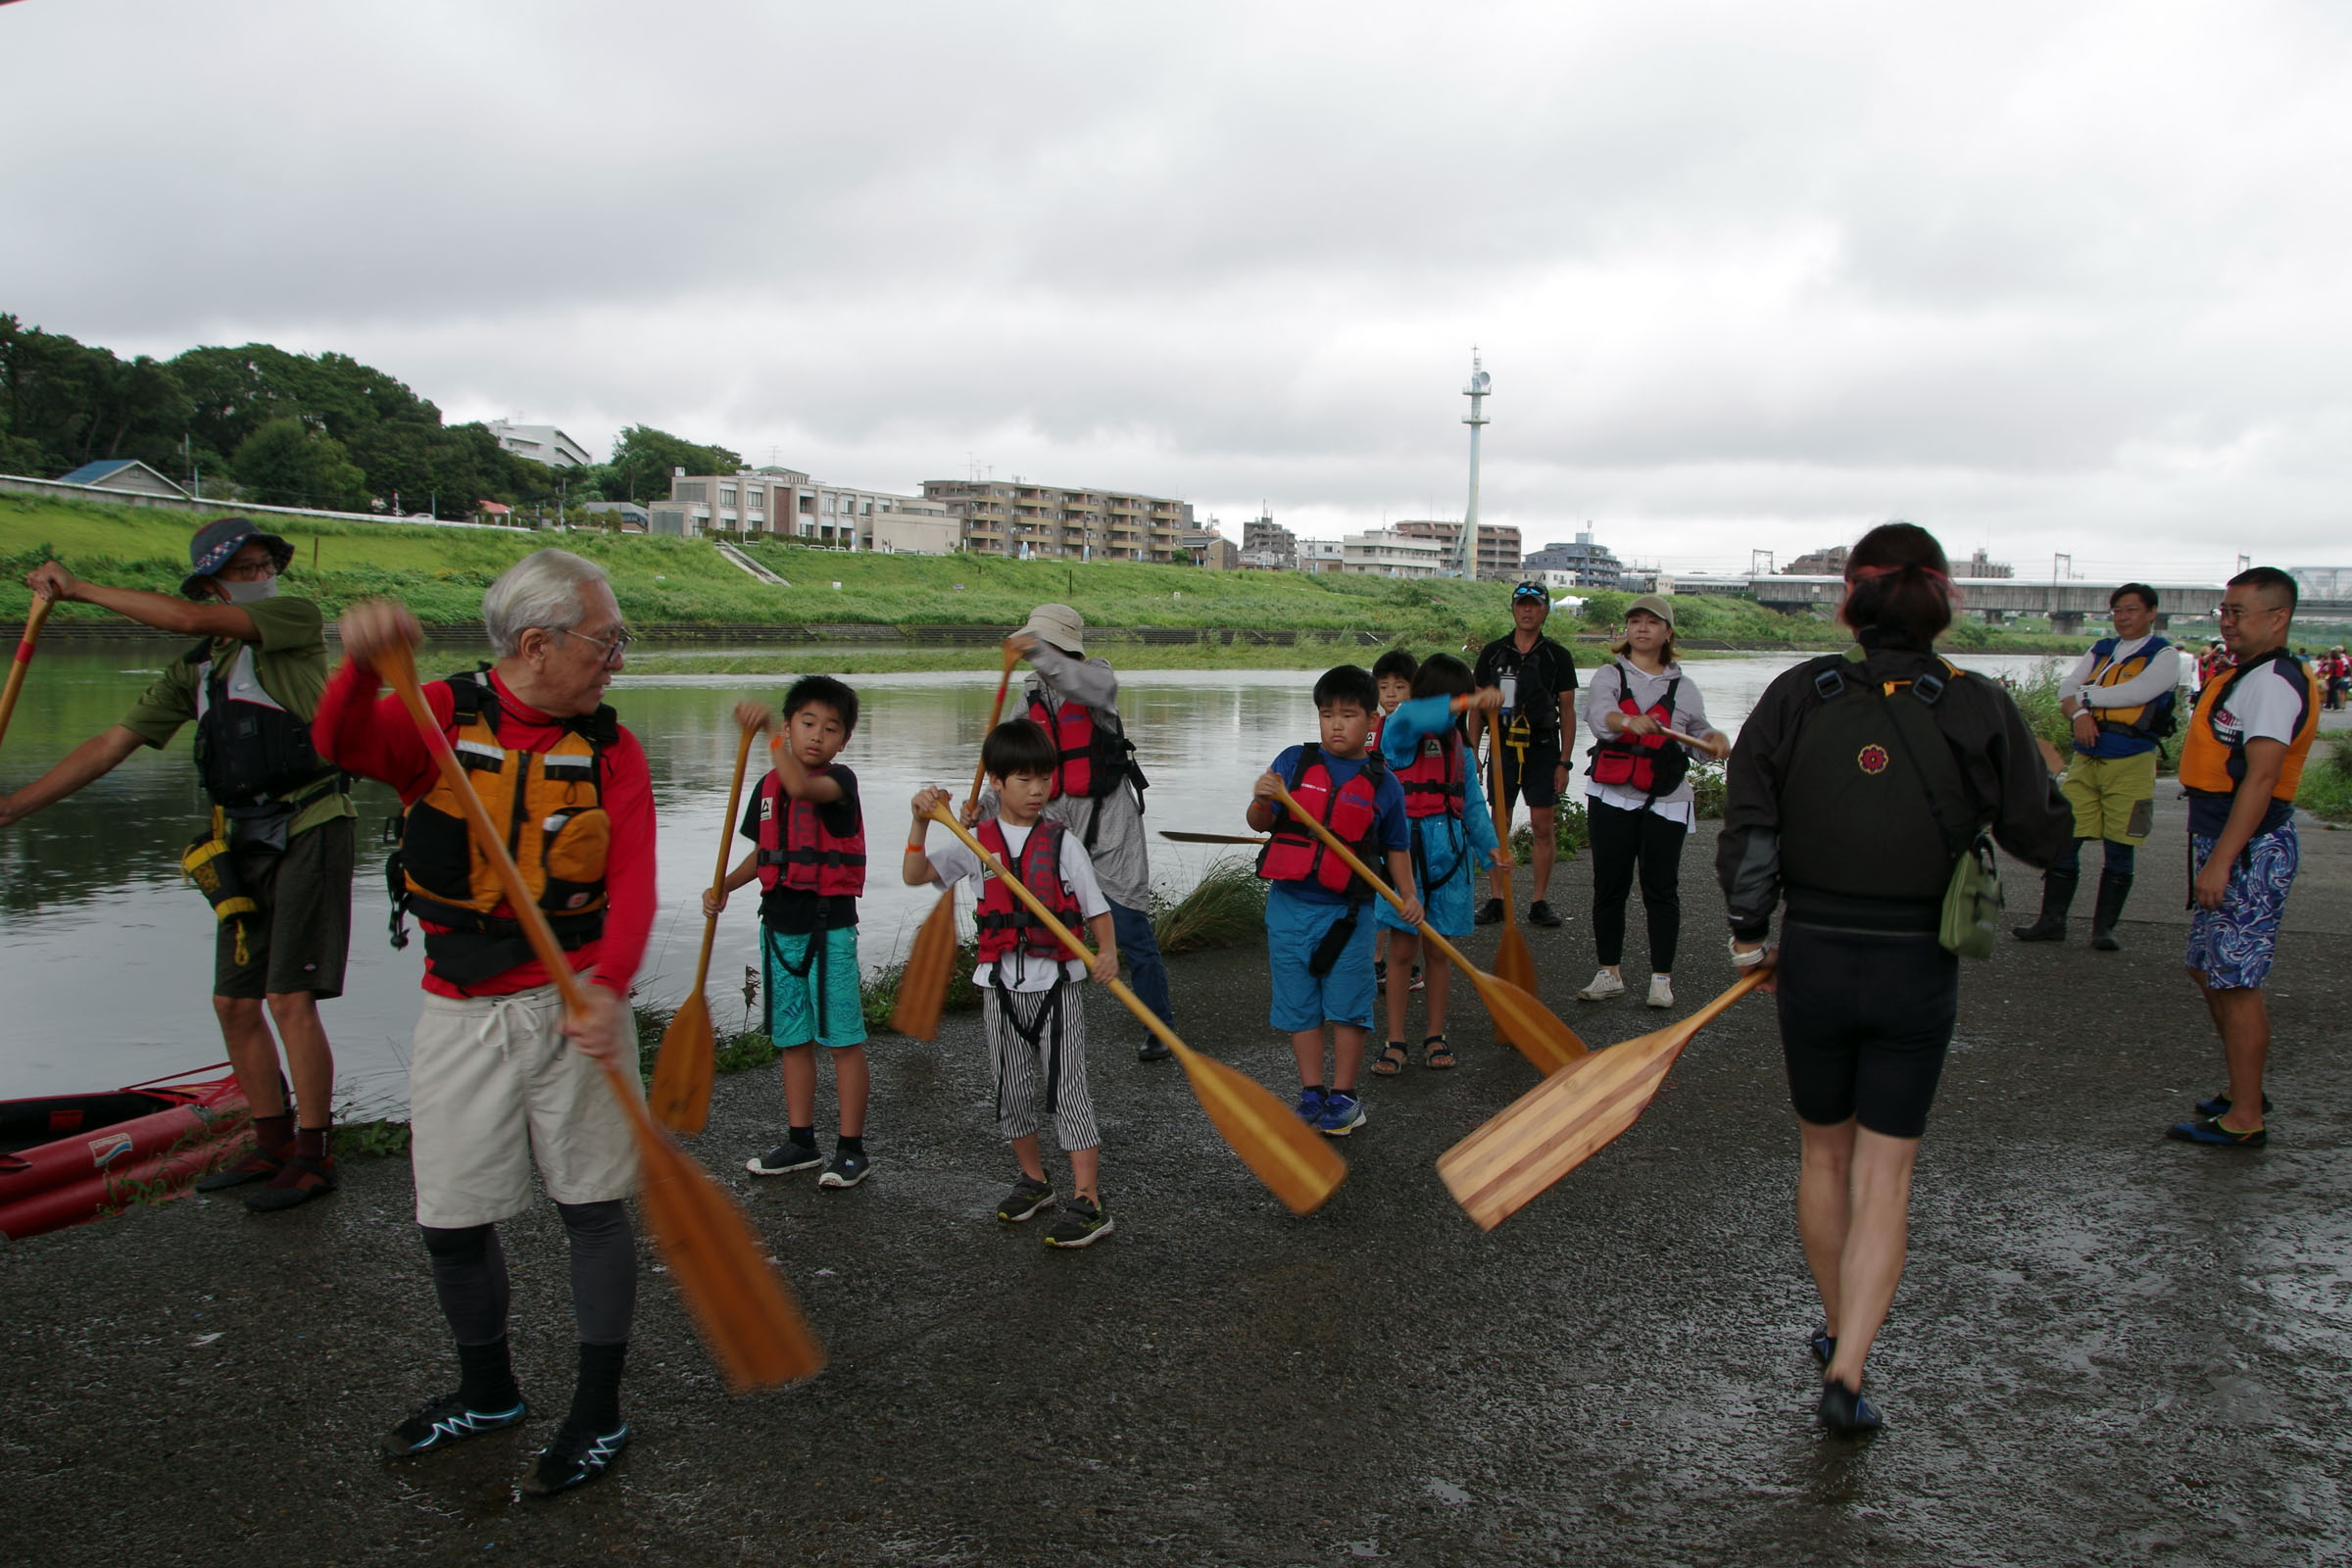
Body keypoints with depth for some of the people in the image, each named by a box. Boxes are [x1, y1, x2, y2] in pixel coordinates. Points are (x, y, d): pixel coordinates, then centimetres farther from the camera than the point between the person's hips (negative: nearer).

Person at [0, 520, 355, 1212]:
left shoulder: (297, 618, -3)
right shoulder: (195, 669, 16)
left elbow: (188, 618, -15)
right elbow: (116, 741, 16)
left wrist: (79, 589, -3)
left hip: (309, 830, -7)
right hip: (242, 842, 7)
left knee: (289, 999, -9)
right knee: (235, 1002, 9)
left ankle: (313, 1157, 1)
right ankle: (272, 1147, 21)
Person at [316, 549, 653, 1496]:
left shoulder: (611, 750, -1)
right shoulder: (443, 716, -2)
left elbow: (632, 886, -13)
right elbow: (344, 744, -23)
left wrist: (608, 985, -31)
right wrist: (361, 665, -45)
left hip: (574, 1006, -1)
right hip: (460, 1011, 1)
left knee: (593, 1204, 4)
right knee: (452, 1220, 9)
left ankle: (598, 1416, 21)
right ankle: (488, 1393, 35)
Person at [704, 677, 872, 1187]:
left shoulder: (839, 781, -10)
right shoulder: (768, 786, 9)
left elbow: (802, 786, -33)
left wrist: (769, 731, -39)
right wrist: (724, 886, 4)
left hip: (829, 925, -6)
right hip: (780, 924, 7)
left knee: (842, 1039, 0)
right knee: (792, 1038, 14)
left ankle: (852, 1148, 9)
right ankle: (801, 1142, 25)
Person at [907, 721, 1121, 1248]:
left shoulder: (1063, 842, -2)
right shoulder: (977, 842, 4)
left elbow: (1096, 908, -4)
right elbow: (916, 875, 2)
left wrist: (1107, 954, -21)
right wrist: (922, 822, -11)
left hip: (1056, 984, -3)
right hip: (1000, 987, 3)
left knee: (1066, 1088, -5)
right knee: (1011, 1089, 12)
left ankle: (1087, 1201, -4)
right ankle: (1033, 1180, 31)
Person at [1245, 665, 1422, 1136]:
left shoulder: (1383, 783, 3)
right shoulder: (1295, 761, 1)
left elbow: (1395, 846, 13)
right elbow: (1261, 824, -2)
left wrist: (1408, 895, 3)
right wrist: (1262, 801, -23)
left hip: (1346, 911, -1)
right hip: (1289, 905, 1)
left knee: (1347, 1005, 2)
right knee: (1298, 1004, 8)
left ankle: (1343, 1096, 16)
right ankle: (1312, 1092, 21)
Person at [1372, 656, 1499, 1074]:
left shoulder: (1457, 745, 13)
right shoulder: (1399, 733, -5)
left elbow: (1472, 801, 13)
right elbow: (1414, 717, -29)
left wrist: (1489, 844, -1)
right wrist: (1471, 701, -41)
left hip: (1449, 850, 4)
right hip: (1405, 847, -4)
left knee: (1439, 950, 10)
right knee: (1402, 949, 0)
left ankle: (1436, 1036, 22)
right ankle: (1396, 1042, 10)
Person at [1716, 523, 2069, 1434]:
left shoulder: (1797, 696, -6)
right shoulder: (1980, 710, -7)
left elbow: (1746, 829, -6)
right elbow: (2040, 840, 1)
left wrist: (1750, 938, 6)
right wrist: (2049, 777, 22)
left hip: (1813, 960, 1)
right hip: (1919, 973, -1)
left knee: (1823, 1153, 20)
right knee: (1885, 1176, 8)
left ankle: (1837, 1329, 37)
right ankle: (1847, 1371, 1)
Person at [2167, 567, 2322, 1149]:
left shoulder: (2273, 682, -17)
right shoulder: (2244, 675, 16)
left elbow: (2261, 777, -24)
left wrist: (2221, 861, -27)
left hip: (2248, 851, -10)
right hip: (2222, 844, 11)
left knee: (2236, 983, -5)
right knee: (2210, 971, 18)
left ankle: (2244, 1119, 3)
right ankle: (2244, 1090, 31)